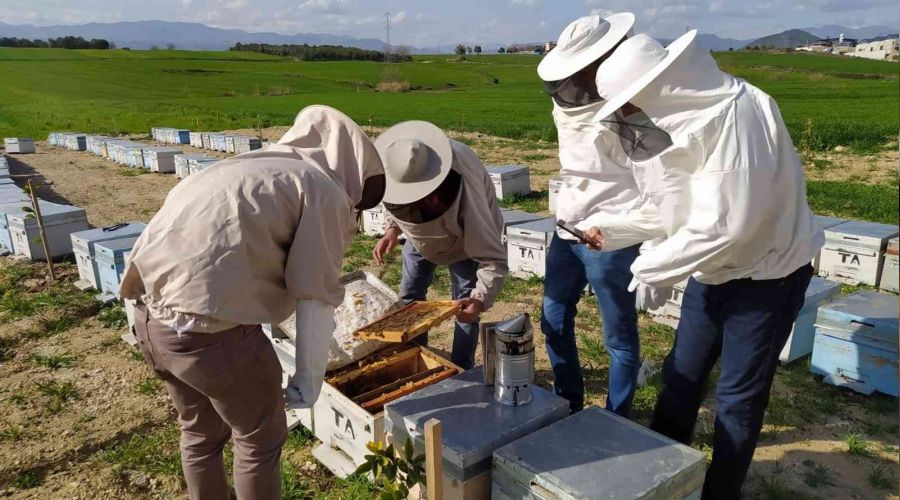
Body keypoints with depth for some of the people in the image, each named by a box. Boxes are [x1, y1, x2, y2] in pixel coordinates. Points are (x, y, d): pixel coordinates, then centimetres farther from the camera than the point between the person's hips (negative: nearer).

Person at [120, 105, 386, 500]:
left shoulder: (252, 169, 20)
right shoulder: (325, 191, -3)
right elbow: (316, 298, -8)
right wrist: (309, 377, 2)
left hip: (150, 316, 9)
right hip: (209, 328, -8)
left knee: (201, 432, 28)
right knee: (261, 439, 16)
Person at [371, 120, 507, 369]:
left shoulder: (468, 201, -47)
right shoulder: (400, 168, -31)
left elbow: (494, 259, -42)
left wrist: (480, 299, -57)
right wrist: (392, 229, -20)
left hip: (467, 236, -5)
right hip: (420, 234, 5)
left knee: (465, 306, -10)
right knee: (409, 296, 9)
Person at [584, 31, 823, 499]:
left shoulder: (737, 114, -28)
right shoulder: (670, 118, -4)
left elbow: (724, 224, -31)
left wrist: (653, 268, -21)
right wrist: (613, 231, 2)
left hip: (766, 273, -7)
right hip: (713, 271, 8)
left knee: (738, 396, 5)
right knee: (680, 377, 15)